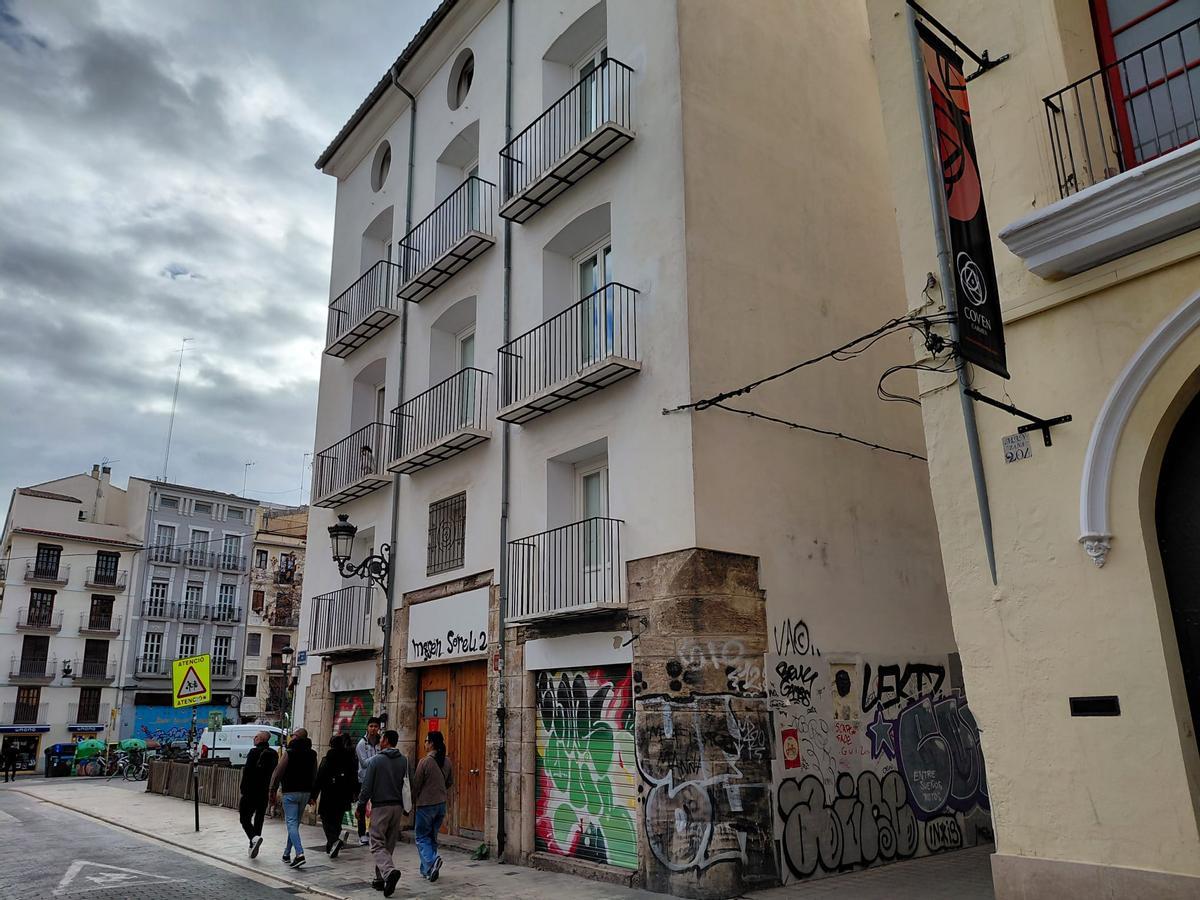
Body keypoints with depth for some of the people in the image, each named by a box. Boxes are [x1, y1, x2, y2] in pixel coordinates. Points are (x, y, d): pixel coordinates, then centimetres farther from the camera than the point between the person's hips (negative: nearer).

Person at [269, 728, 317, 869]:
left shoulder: (290, 753, -9)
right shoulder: (312, 754, 8)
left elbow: (278, 773, -10)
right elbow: (314, 775, 13)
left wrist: (273, 792, -2)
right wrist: (312, 795, 20)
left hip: (290, 792, -5)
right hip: (306, 792, 6)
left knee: (291, 823, -7)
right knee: (295, 823, 17)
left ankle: (299, 854, -20)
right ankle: (287, 853, 24)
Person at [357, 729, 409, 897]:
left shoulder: (375, 760, -7)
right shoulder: (404, 761, 5)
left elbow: (367, 786, -7)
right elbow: (408, 786, 6)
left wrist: (361, 806, 4)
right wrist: (406, 808, 14)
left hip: (380, 807, -5)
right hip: (397, 807, 5)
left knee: (377, 844, -3)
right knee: (389, 845, 14)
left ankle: (390, 871, -25)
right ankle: (380, 879, 19)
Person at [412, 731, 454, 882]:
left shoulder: (425, 762, -17)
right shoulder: (447, 762, 2)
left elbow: (416, 785, -10)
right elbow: (450, 782, 12)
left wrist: (413, 801, 6)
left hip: (426, 805, -6)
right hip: (441, 804, 6)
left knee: (422, 837, 5)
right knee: (432, 837, 17)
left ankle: (431, 861, -17)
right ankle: (427, 870, 21)